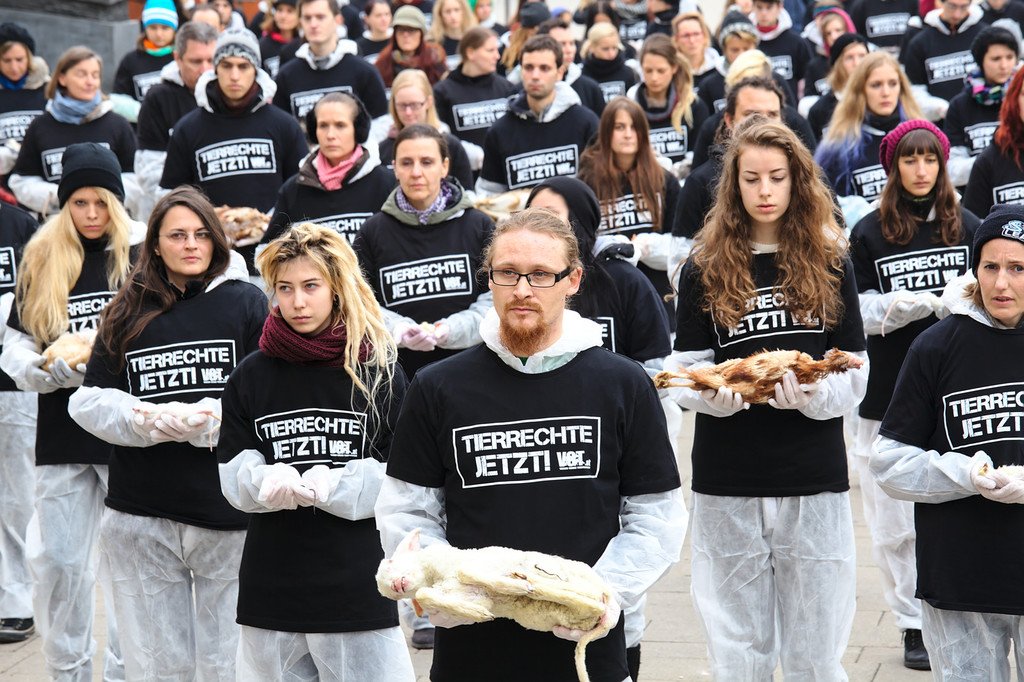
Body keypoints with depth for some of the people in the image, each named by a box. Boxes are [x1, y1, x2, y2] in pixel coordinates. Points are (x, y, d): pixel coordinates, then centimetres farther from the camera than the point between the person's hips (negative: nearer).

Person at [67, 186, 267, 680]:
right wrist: (145, 420, -12)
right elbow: (90, 401, 6)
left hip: (228, 514, -2)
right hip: (140, 517, 3)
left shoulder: (246, 304, 2)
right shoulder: (127, 314, 11)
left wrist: (200, 419, -17)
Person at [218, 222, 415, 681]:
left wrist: (321, 485, -17)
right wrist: (269, 480, -18)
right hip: (271, 587, 2)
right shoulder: (250, 376, 6)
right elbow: (234, 475, 4)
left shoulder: (379, 371, 0)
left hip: (358, 588, -2)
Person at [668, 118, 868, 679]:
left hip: (815, 482, 0)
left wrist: (812, 394, -18)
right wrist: (717, 394, -19)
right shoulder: (705, 269, 4)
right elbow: (682, 374, 2)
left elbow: (854, 376, 2)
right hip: (728, 485, 0)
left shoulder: (830, 264, 5)